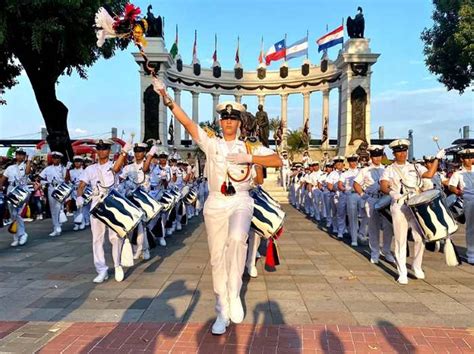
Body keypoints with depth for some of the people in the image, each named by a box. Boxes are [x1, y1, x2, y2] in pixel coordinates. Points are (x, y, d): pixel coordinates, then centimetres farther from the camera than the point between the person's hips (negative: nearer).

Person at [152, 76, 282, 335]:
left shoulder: (249, 147, 7)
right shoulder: (211, 143, 7)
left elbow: (278, 160, -3)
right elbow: (187, 122, -6)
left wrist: (249, 158, -14)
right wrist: (166, 98, -18)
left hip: (240, 201, -1)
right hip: (215, 203, 1)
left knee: (237, 238, -31)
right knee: (217, 257, 4)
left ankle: (234, 294, -13)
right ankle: (222, 312, 17)